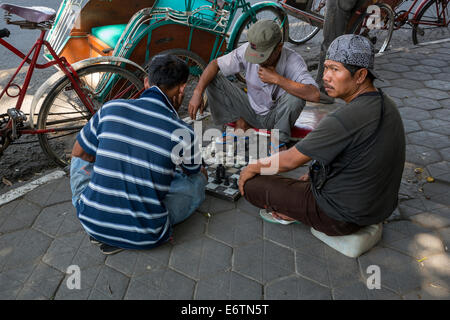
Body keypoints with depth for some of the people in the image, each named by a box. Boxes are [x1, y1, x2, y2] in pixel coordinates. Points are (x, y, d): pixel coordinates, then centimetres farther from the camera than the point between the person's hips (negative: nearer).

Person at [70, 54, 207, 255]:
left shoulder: (111, 109, -4)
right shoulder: (182, 132, -11)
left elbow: (78, 153, 13)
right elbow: (194, 172, 12)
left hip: (91, 222, 3)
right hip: (143, 238, -3)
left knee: (81, 159, 27)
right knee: (198, 180, 17)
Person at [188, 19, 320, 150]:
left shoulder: (293, 60, -26)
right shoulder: (247, 50, -18)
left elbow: (314, 95, -40)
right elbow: (215, 64, -10)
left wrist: (277, 79, -38)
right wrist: (198, 92, -25)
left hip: (276, 117, -2)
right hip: (252, 111, 3)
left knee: (295, 96, -36)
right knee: (213, 79, -12)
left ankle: (280, 141, -12)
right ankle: (241, 123, 1)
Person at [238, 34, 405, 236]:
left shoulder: (344, 120, -30)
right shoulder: (385, 104, -1)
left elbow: (289, 161, -19)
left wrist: (253, 168, -2)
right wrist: (315, 174, 19)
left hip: (343, 218, -9)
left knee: (251, 184, -6)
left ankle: (291, 213, 15)